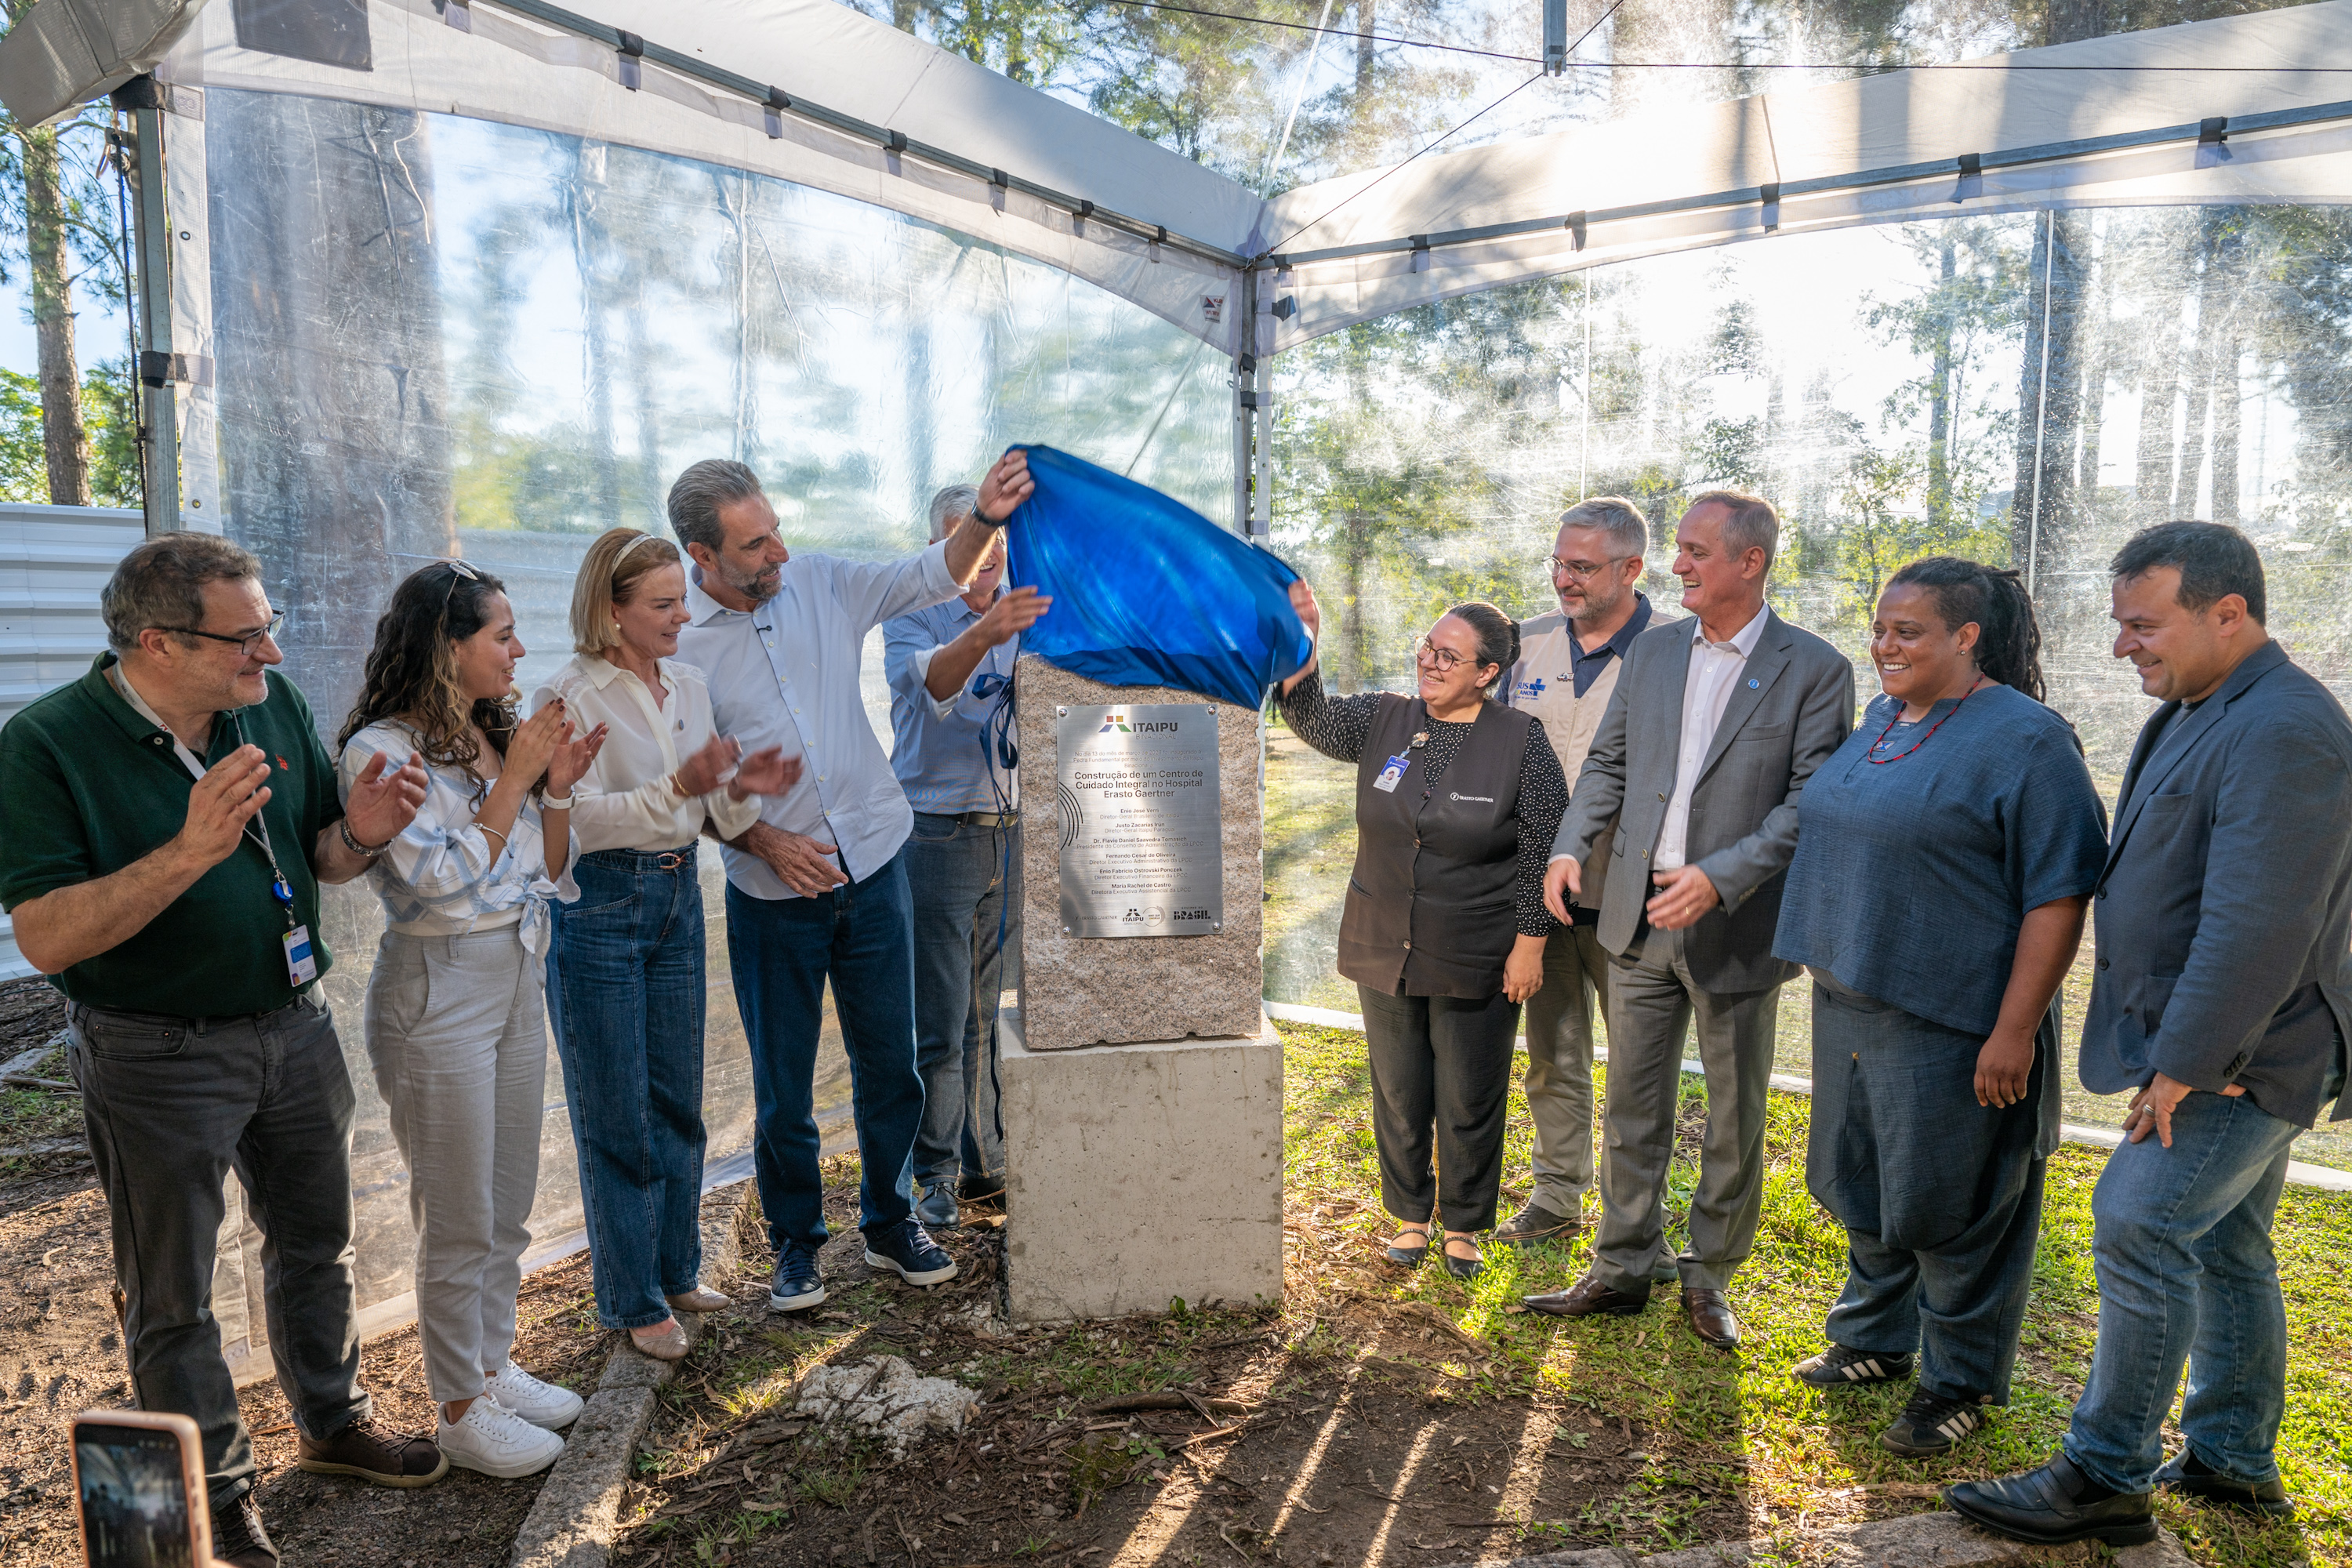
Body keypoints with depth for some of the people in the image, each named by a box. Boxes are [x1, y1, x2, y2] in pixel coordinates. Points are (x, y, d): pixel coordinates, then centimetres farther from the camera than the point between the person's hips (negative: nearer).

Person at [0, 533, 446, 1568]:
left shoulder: (274, 705, -4)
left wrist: (358, 832, -17)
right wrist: (190, 852, -36)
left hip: (295, 1025, 5)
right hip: (158, 1057, -5)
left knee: (316, 1241, 21)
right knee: (172, 1298, 12)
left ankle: (332, 1422, 43)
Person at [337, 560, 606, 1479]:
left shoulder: (498, 736, 5)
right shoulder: (382, 749, -15)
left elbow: (551, 875, 8)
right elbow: (445, 880, -21)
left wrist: (557, 790, -7)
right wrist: (513, 781, -18)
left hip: (520, 983, 7)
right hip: (439, 997, -7)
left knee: (510, 1208, 18)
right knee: (459, 1223, 6)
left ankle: (493, 1368, 35)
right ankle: (461, 1412, 23)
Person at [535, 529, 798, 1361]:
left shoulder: (690, 685, 7)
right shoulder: (568, 697, -11)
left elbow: (709, 817, 10)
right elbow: (580, 818, -20)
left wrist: (740, 791, -12)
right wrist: (678, 786, -31)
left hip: (677, 897, 6)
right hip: (597, 909, -6)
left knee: (678, 1099, 15)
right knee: (617, 1113, 4)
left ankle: (676, 1269, 32)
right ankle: (632, 1301, 19)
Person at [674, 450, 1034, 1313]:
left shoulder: (823, 584, 0)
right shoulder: (672, 637, -9)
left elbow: (934, 575, -1)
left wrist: (985, 517, -20)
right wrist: (765, 840, -16)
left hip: (874, 865, 3)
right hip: (772, 895, -2)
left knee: (889, 1064, 13)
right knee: (783, 1083, 10)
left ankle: (889, 1221, 33)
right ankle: (795, 1241, 32)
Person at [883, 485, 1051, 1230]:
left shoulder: (1023, 613, 11)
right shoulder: (911, 620, -3)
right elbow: (927, 681, -25)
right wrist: (981, 637, -45)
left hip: (1011, 833, 4)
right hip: (939, 838, -4)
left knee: (987, 1014, 12)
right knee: (939, 1022, -2)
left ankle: (985, 1166, 22)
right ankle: (937, 1176, 11)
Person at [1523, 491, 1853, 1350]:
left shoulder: (1814, 669, -8)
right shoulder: (1653, 649, 6)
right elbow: (1608, 763, 11)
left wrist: (1720, 877, -23)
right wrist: (1570, 845, -5)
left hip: (1737, 928, -4)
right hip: (1640, 919, 4)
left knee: (1734, 1122, 12)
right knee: (1633, 1107, 13)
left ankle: (1709, 1277, 30)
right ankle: (1622, 1269, 28)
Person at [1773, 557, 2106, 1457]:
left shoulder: (2025, 740, -14)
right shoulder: (1881, 719, 10)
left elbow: (2058, 898, -16)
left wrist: (2015, 1031, -20)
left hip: (1952, 1025, -8)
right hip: (1853, 1004, 8)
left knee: (1952, 1211, 6)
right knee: (1862, 1187, 19)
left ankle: (1960, 1383, 25)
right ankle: (1875, 1340, 38)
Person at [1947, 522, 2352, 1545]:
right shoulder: (2196, 711, 11)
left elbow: (2257, 930, -27)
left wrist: (2182, 1065, -21)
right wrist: (2174, 1055, 15)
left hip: (2239, 1058, -10)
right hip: (2223, 1051, 10)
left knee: (2140, 1234, -7)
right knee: (2224, 1248, 17)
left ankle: (2104, 1476, 5)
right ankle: (2234, 1461, 32)